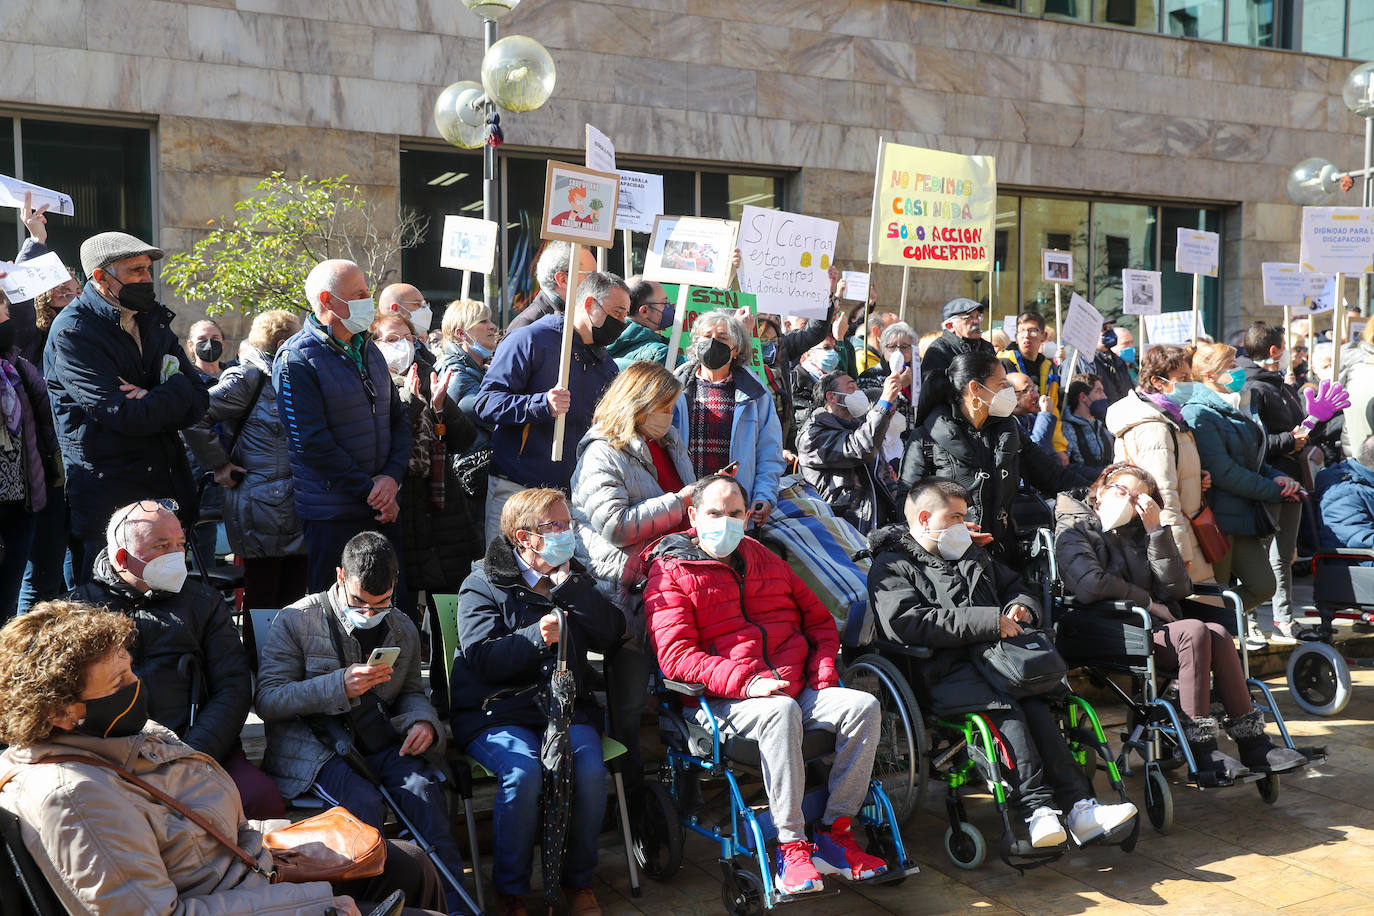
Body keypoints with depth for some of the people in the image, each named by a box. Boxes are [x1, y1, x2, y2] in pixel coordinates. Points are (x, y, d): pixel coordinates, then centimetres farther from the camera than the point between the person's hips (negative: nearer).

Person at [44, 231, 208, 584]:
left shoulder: (154, 322, 12)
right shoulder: (73, 332, -11)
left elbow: (198, 401, 7)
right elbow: (127, 417, -21)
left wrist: (154, 401, -13)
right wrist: (176, 391, -5)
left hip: (167, 488, 6)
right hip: (107, 501, -6)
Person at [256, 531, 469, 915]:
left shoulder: (404, 630, 13)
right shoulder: (296, 621, -3)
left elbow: (411, 692, 22)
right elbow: (267, 701, -9)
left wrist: (423, 721, -4)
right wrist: (339, 686, -22)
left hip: (376, 742, 4)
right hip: (310, 744, -3)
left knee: (424, 788, -27)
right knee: (364, 802, -33)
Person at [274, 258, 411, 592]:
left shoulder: (368, 349, 13)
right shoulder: (296, 360, -10)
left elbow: (399, 419, 12)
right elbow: (312, 443, -17)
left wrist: (392, 476, -6)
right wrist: (369, 490, -14)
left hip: (383, 510, 7)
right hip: (333, 513, -7)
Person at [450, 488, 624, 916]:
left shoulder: (574, 576, 17)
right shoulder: (483, 584, 4)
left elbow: (610, 636, 3)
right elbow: (482, 657, -10)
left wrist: (571, 585, -5)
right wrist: (536, 637, -24)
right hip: (498, 712, -3)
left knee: (590, 769, -27)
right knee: (523, 772, -32)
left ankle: (579, 881, -3)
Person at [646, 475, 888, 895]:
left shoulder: (766, 561, 23)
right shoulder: (670, 575, 4)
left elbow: (820, 620, 26)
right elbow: (676, 657, -9)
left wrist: (822, 674, 5)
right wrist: (745, 681, -22)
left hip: (799, 689, 6)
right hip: (723, 701, -5)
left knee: (864, 706, -19)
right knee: (781, 712, -37)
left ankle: (834, 833, -13)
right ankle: (791, 847, -31)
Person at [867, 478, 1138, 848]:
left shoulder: (974, 554, 31)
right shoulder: (891, 567, 5)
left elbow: (1015, 586, 42)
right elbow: (907, 622, -13)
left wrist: (1021, 607, 14)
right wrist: (988, 622, -15)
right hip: (946, 669, -6)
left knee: (1036, 705, -24)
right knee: (1005, 711, -32)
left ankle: (1080, 807, -32)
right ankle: (1038, 810, -36)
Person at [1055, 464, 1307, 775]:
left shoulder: (1137, 532, 22)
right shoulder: (1074, 528, 3)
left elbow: (1177, 589, 7)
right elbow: (1090, 585, -17)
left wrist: (1157, 530, 1)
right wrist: (1148, 602, -6)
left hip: (1152, 626, 6)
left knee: (1218, 635, -21)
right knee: (1193, 632, -27)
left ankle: (1253, 743, -18)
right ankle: (1201, 748, -26)